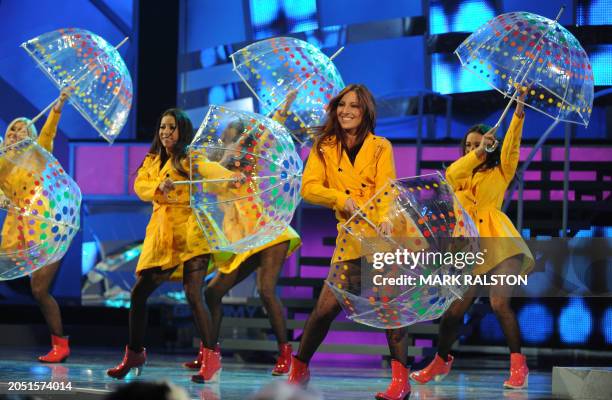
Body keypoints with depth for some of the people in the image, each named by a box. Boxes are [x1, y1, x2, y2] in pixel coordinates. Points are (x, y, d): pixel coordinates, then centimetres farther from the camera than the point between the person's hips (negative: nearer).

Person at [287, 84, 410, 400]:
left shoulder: (381, 147, 6)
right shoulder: (324, 147, 10)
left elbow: (386, 186, -9)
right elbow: (309, 188, -2)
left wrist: (385, 218, -28)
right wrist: (342, 199, -18)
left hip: (385, 233, -1)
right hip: (351, 238, 1)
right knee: (327, 305, -4)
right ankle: (299, 370, 16)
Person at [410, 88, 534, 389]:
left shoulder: (500, 172, 13)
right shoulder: (461, 176, 22)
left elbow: (511, 146, -5)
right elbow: (451, 175, -2)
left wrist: (519, 112, -21)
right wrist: (477, 153, -16)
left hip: (500, 242, -4)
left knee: (499, 303, -21)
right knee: (454, 308, 6)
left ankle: (518, 365, -14)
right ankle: (441, 362, 28)